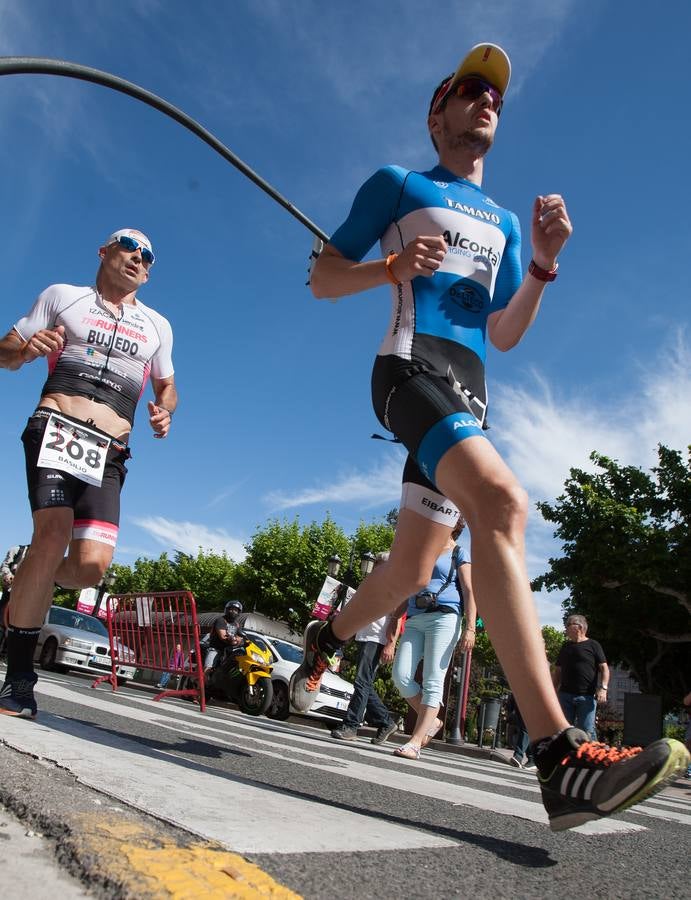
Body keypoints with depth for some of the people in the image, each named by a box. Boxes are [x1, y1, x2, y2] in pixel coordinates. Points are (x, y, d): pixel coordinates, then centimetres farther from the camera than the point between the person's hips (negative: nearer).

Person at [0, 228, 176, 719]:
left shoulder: (157, 326, 21)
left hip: (109, 453, 3)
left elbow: (167, 386, 29)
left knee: (92, 563, -16)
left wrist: (164, 412, 5)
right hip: (55, 429, -2)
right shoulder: (62, 296, 14)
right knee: (53, 536, -24)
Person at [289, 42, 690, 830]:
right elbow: (322, 279, 8)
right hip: (411, 367, -7)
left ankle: (325, 639, 35)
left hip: (468, 395, 7)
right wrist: (394, 266, -10)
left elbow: (505, 336, 21)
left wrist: (543, 265, 5)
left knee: (410, 574, 4)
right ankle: (560, 757, -41)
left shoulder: (502, 221, 27)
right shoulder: (397, 185, 12)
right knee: (501, 500, -34)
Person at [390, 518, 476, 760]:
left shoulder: (459, 554, 11)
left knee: (432, 682, -11)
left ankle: (415, 743, -14)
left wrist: (470, 627, -13)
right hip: (415, 620, 6)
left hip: (444, 617, -6)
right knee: (401, 676, -10)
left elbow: (469, 592, 0)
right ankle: (432, 721, 8)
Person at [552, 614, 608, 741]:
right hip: (565, 695, 5)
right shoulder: (565, 646, 18)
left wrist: (603, 688, -15)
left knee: (587, 730, -7)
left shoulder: (593, 645, 3)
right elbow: (557, 671, 21)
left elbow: (604, 668, -2)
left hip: (587, 697, -5)